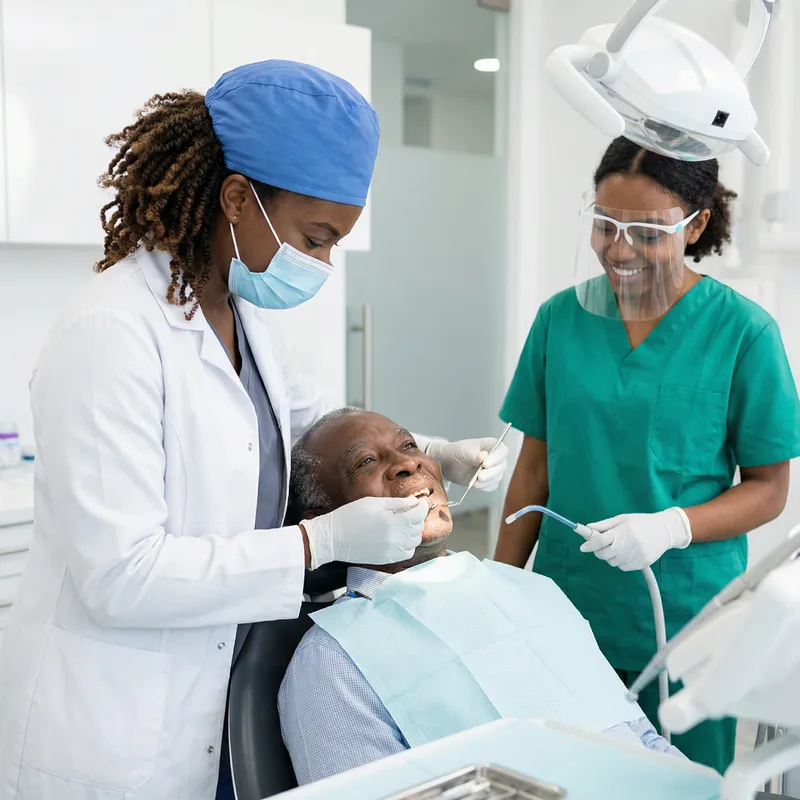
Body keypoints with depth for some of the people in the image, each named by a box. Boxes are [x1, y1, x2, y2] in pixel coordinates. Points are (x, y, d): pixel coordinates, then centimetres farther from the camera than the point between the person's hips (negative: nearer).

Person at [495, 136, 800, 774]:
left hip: (686, 624, -2)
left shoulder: (743, 332, -8)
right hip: (566, 610, 3)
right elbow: (535, 468, 6)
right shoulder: (560, 318, 1)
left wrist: (671, 527, -20)